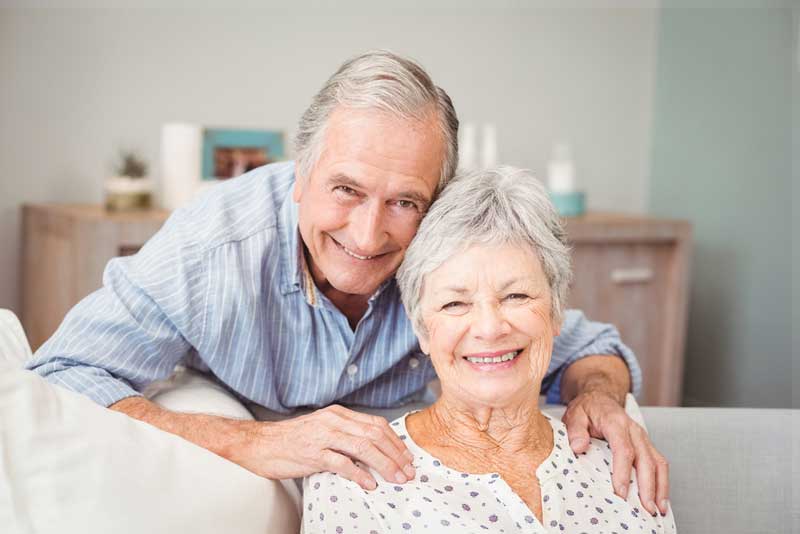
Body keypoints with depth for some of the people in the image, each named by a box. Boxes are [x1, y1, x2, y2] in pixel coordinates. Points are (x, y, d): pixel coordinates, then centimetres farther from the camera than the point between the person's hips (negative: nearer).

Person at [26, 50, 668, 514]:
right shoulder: (215, 245, -27)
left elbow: (584, 348, -2)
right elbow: (56, 385, -31)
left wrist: (596, 394, -27)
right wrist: (252, 444, -40)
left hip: (400, 495, 2)